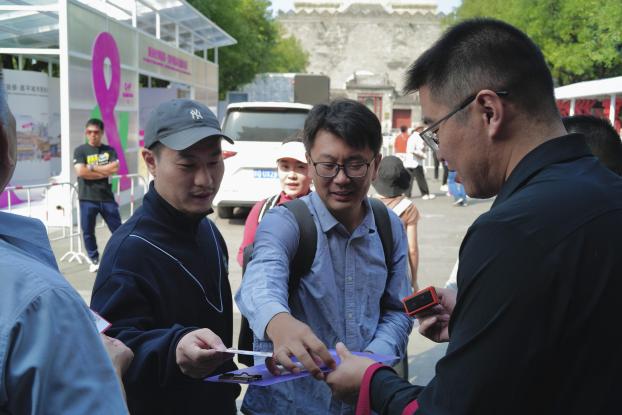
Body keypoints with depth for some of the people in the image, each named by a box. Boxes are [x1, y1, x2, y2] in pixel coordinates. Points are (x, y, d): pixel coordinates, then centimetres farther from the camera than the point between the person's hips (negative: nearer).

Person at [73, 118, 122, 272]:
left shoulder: (109, 150, 7)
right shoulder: (80, 150, 0)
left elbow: (115, 168, -10)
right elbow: (81, 172, -14)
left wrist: (92, 168, -9)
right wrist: (104, 172, -9)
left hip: (107, 197, 1)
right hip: (87, 198, -1)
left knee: (118, 229, 6)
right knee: (88, 231, 6)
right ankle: (94, 260, 21)